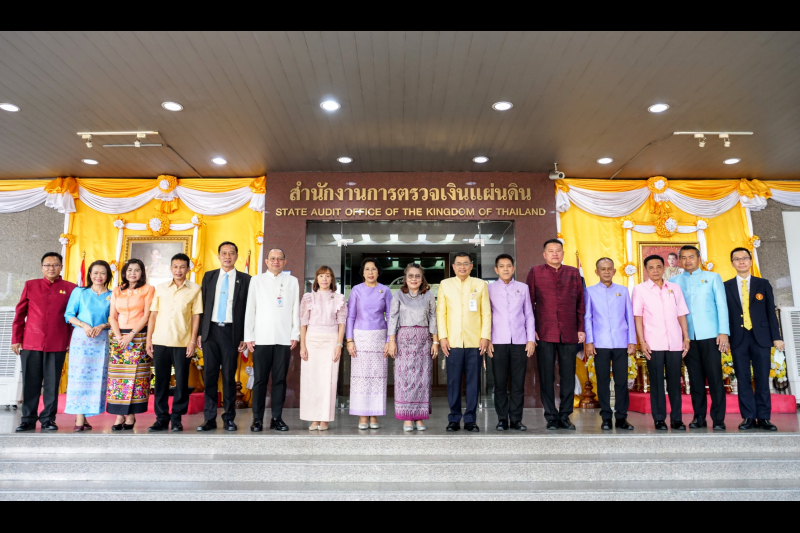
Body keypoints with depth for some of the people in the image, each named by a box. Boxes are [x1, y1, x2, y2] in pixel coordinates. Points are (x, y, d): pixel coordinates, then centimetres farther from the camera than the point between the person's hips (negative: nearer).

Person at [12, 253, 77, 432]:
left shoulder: (70, 288, 5)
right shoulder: (30, 285, 9)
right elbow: (19, 314, 9)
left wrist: (72, 341, 0)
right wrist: (16, 339, 4)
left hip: (57, 345, -1)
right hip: (30, 343, 1)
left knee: (52, 384, 4)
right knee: (30, 383, 5)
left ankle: (48, 419, 14)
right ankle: (28, 419, 15)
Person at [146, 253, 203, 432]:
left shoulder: (195, 289, 3)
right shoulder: (160, 288, 10)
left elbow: (196, 316, 1)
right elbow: (153, 315, 10)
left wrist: (193, 341, -5)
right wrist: (149, 339, 4)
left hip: (183, 343, -2)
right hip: (160, 342, 2)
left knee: (181, 381, 2)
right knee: (161, 381, 5)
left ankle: (176, 418, 12)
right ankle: (161, 418, 14)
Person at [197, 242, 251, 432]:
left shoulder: (245, 279, 4)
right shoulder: (209, 276, 11)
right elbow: (203, 306, 10)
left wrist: (245, 337, -4)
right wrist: (199, 333, 3)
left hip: (232, 332, -2)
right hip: (211, 331, 2)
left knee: (229, 376, 3)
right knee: (210, 375, 3)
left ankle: (229, 418, 12)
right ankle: (209, 418, 11)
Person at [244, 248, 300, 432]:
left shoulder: (292, 281, 11)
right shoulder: (257, 280, 9)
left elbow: (296, 310, 8)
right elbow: (250, 309, 7)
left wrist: (295, 335, 2)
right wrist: (249, 337, 2)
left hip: (284, 339, 1)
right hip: (261, 339, 0)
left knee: (280, 379, 4)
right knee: (260, 380, 1)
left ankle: (277, 418, 12)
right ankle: (257, 419, 8)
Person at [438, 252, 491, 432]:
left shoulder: (480, 284, 10)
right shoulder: (445, 284, 10)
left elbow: (486, 313, 6)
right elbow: (440, 313, 6)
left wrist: (485, 336, -2)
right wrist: (442, 337, -2)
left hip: (475, 342, 0)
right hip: (452, 342, 0)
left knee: (473, 381, 2)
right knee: (453, 382, 2)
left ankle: (470, 419, 11)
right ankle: (454, 419, 11)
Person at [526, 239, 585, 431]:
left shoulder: (573, 273, 12)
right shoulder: (535, 272, 6)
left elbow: (580, 302, 11)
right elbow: (529, 302, 3)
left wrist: (581, 328, 4)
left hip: (570, 334, 2)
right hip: (544, 334, -2)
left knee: (568, 377, 6)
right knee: (547, 377, 2)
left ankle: (565, 416, 17)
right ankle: (551, 417, 12)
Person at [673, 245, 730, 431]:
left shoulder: (712, 278, 8)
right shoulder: (674, 281, 11)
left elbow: (721, 305, 3)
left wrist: (723, 332, -7)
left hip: (710, 335, -2)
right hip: (687, 337, 2)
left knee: (714, 377, -3)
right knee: (695, 378, 6)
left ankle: (718, 419, 3)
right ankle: (699, 417, 13)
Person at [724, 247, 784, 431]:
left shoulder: (763, 284, 8)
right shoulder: (726, 286, 6)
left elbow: (771, 312, 6)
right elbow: (724, 313, 4)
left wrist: (776, 337, 1)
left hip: (761, 337, 0)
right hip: (738, 339, 0)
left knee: (762, 379, 2)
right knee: (743, 380, 1)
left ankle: (763, 418, 8)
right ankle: (749, 417, 7)